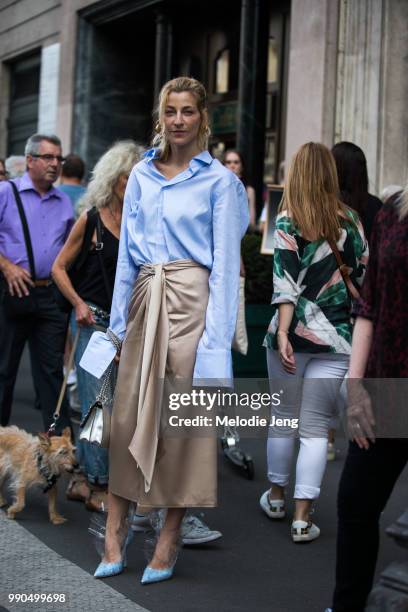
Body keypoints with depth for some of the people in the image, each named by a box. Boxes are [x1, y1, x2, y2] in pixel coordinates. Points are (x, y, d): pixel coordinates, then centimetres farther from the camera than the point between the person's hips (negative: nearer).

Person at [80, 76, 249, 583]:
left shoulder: (219, 181, -1)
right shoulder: (141, 175, 12)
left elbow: (226, 265, -5)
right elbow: (126, 254, 13)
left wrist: (216, 340, -11)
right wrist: (116, 324, 10)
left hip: (192, 301, -4)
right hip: (144, 299, 4)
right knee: (126, 416, 1)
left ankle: (167, 545, 11)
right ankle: (115, 536, 11)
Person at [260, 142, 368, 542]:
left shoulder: (287, 222, -5)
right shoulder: (349, 220, 2)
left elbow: (286, 282, -13)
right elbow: (363, 275, 8)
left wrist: (282, 333, -16)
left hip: (295, 332, -1)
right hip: (335, 337, 1)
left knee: (283, 417, 16)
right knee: (315, 427, 4)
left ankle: (276, 497, 30)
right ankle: (302, 517, 2)